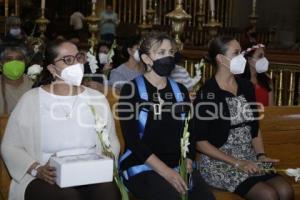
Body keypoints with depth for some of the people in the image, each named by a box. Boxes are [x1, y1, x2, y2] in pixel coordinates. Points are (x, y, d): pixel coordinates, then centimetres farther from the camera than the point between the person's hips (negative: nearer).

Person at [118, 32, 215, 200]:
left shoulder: (180, 90, 14)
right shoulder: (131, 90, -1)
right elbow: (132, 139, -9)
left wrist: (187, 164, -10)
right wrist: (165, 172, -16)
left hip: (179, 167, 4)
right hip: (143, 167, -4)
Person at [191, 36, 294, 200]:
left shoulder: (247, 87, 8)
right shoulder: (206, 94, -11)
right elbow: (200, 142, -11)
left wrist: (261, 155, 0)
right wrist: (237, 163, -15)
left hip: (249, 158, 6)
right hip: (219, 162, -6)